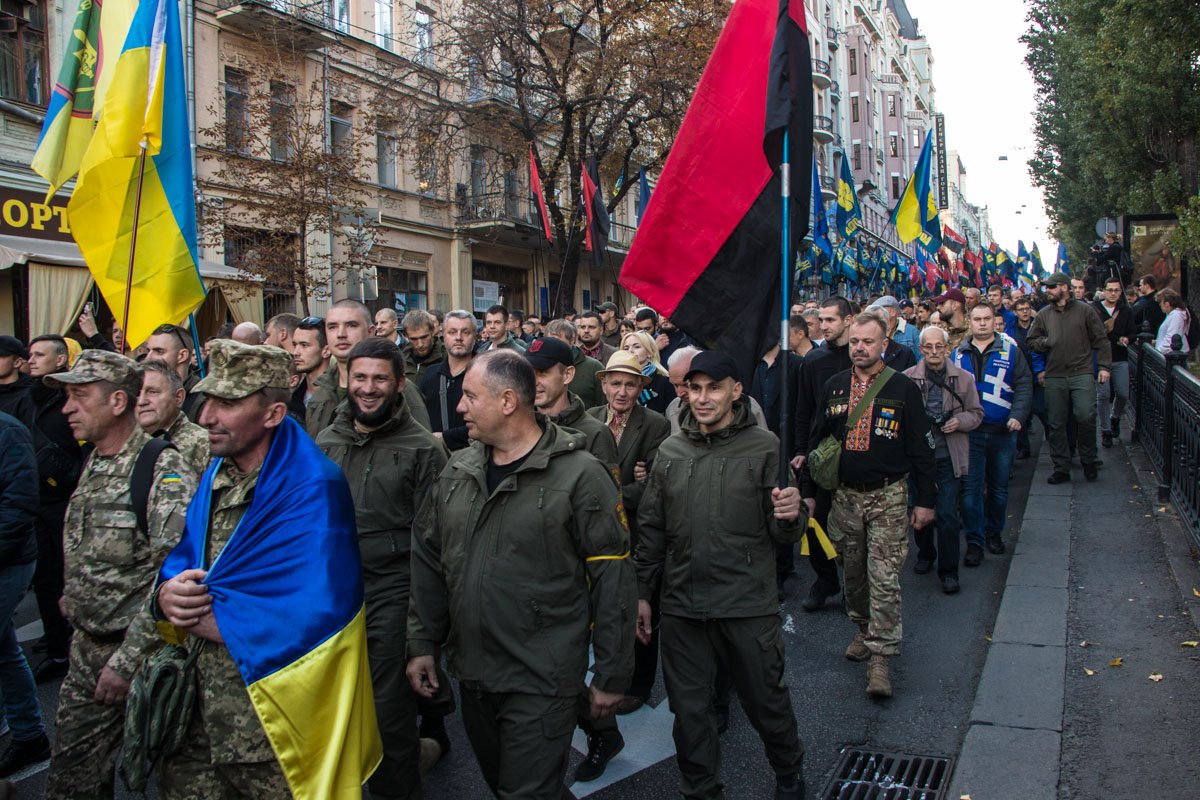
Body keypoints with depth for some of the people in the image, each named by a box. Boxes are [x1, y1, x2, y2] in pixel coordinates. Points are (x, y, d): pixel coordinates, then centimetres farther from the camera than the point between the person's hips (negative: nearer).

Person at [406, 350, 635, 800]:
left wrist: (612, 675, -11)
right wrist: (422, 643, 9)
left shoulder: (579, 475, -15)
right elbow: (428, 561, 12)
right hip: (471, 673, 7)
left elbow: (613, 579, -13)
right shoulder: (456, 472, 4)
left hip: (541, 679, -6)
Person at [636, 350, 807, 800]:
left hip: (748, 606, -2)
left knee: (766, 701, 13)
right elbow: (651, 529, 11)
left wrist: (791, 516, -25)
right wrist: (643, 593, 10)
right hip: (681, 606, 3)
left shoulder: (763, 447, -4)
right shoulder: (670, 451, 5)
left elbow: (783, 535, -3)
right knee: (689, 711, 13)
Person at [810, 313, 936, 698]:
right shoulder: (833, 387, 5)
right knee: (852, 572, 14)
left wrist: (925, 500, -3)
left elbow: (921, 449, -1)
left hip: (888, 497, -4)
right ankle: (864, 630, 34)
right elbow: (816, 440, 10)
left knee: (884, 576, -8)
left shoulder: (903, 389, -4)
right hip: (844, 495, 4)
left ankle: (880, 656, -2)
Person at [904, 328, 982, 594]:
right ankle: (926, 554, 39)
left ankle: (948, 570, 10)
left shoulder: (963, 378, 0)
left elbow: (976, 413, 9)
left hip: (949, 457, -1)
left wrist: (960, 421, -11)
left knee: (947, 514, -4)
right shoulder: (908, 378, -3)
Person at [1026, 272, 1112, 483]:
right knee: (1056, 424, 4)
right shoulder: (1044, 314, 13)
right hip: (1054, 377, 3)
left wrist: (1104, 366, 0)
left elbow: (1101, 340, 6)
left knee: (1086, 417, -12)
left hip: (1082, 374, -3)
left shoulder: (1084, 310, 5)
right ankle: (1061, 468, 13)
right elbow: (1032, 340, 16)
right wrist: (1046, 342, -4)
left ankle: (1089, 461, 10)